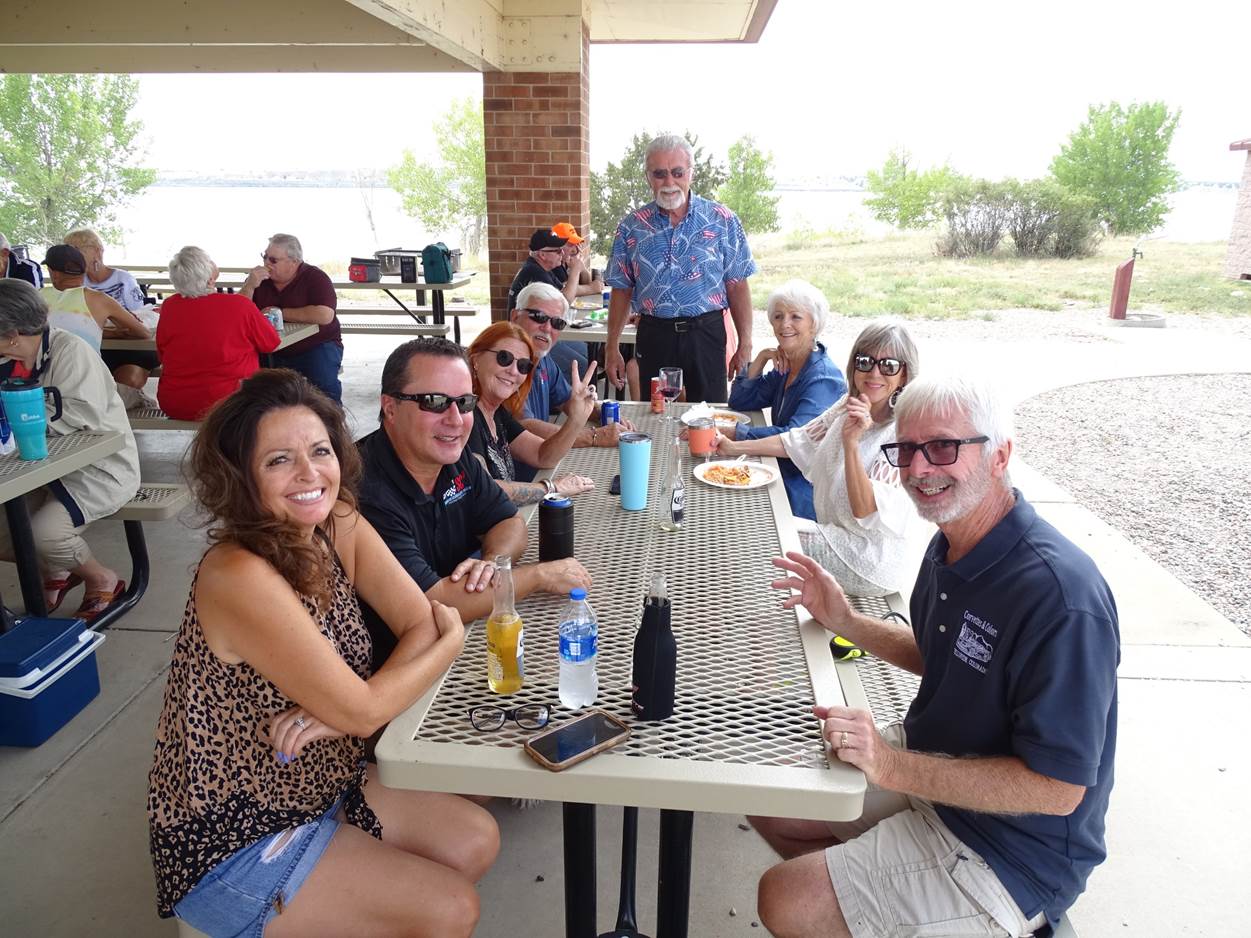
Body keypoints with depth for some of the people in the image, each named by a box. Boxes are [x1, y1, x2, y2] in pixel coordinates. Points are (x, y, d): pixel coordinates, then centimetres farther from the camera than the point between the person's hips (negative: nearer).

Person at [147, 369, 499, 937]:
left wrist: (342, 709, -23)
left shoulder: (340, 527, -7)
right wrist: (453, 640, -11)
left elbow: (422, 623, -7)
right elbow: (362, 710, -26)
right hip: (229, 846, -7)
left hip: (316, 789, 7)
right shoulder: (241, 577, -30)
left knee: (475, 841, 5)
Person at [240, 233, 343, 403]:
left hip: (316, 346, -4)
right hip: (273, 351, 4)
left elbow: (324, 316, -24)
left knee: (325, 383, -28)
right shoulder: (259, 278, 4)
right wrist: (249, 286, -16)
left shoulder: (315, 277, -7)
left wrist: (280, 313, -15)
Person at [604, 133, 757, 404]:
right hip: (653, 337, 1)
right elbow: (621, 290, 7)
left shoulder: (722, 221, 0)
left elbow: (737, 287, 0)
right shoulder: (631, 226, 4)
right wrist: (612, 348, 3)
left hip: (707, 333, -1)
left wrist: (745, 345, -4)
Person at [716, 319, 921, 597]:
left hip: (871, 562, -7)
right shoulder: (848, 406, 2)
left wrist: (850, 442, -37)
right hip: (836, 535, 7)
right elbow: (800, 441, 13)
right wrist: (733, 447, 7)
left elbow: (866, 513, -27)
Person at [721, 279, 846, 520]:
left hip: (804, 493, -7)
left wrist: (732, 433, -28)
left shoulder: (823, 378, -17)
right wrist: (761, 359, -2)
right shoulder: (785, 367, 9)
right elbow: (739, 402, 11)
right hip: (781, 475, 7)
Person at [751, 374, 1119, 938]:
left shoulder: (1060, 597, -30)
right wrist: (844, 621, 1)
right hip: (932, 764, 9)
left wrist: (891, 766, -31)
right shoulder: (951, 545, -1)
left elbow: (1058, 787, -27)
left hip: (1008, 851, -8)